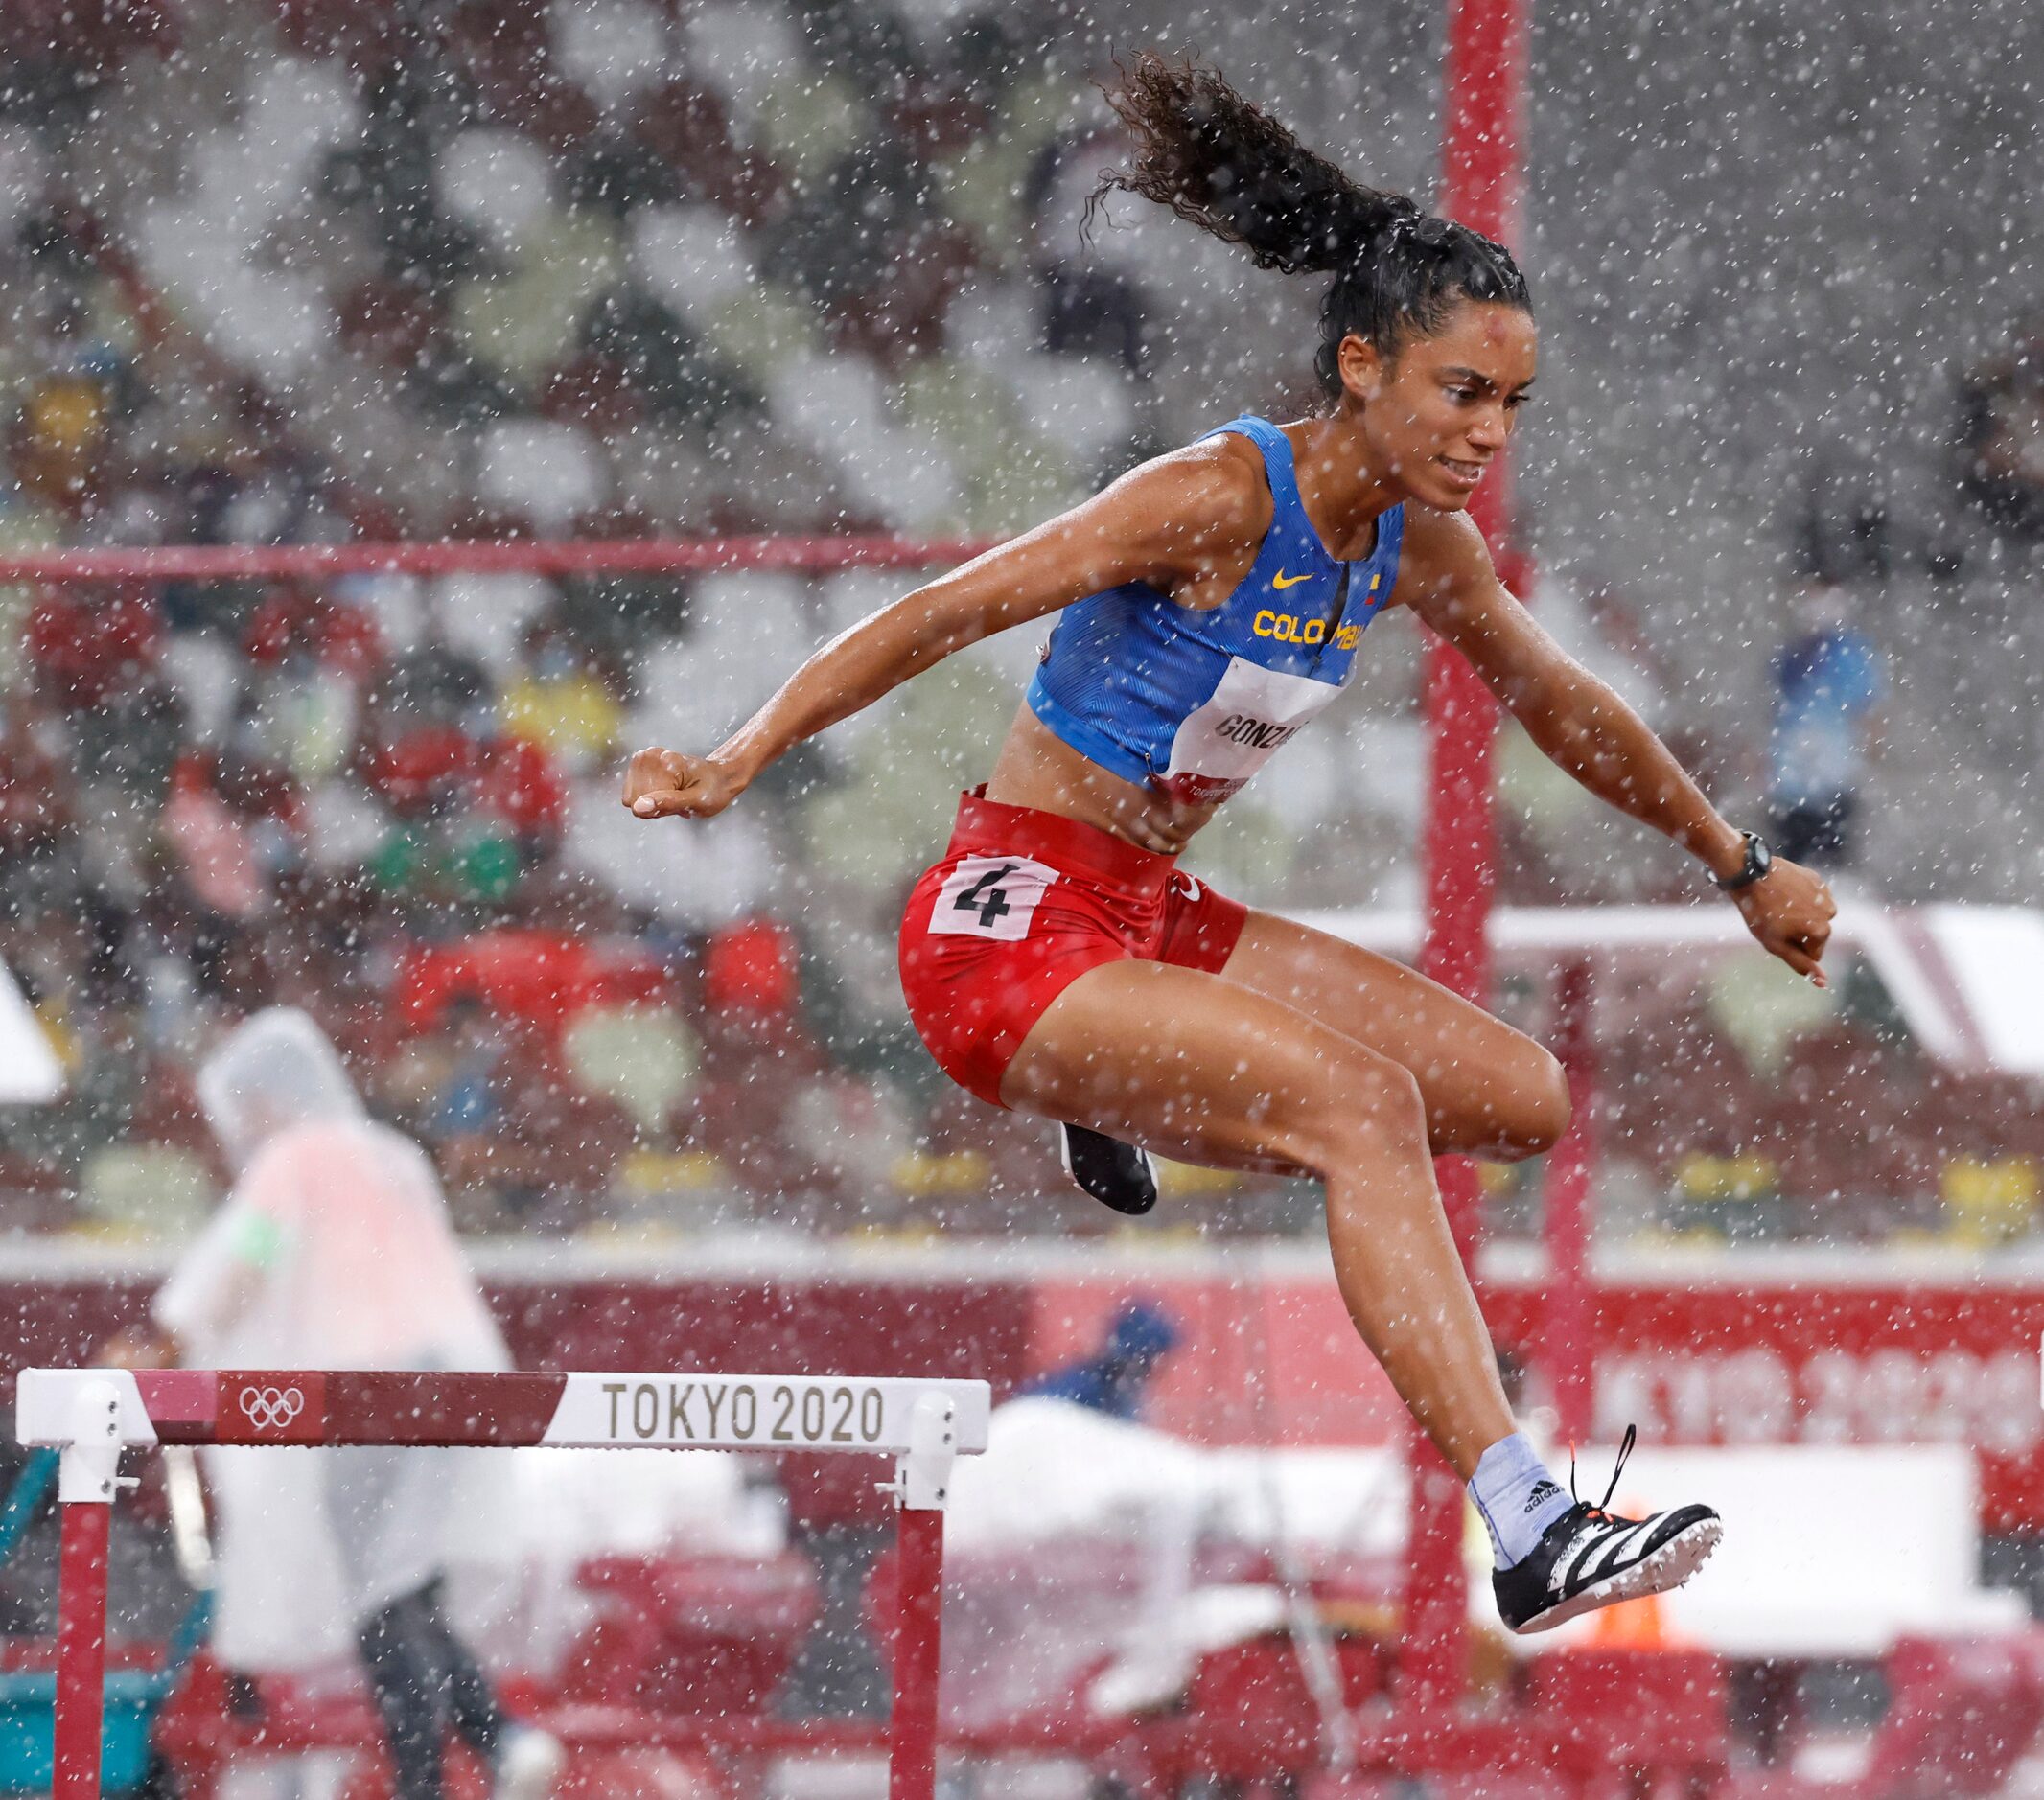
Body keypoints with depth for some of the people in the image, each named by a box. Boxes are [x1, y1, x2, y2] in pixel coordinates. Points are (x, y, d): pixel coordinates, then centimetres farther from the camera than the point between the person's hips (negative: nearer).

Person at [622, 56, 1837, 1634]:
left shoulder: (1418, 543, 5)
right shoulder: (1223, 499, -19)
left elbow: (1564, 707, 23)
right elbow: (942, 615, -20)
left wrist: (1741, 868, 34)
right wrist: (734, 767, -28)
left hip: (1148, 918, 9)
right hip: (1008, 925, -9)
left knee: (1525, 1099, 2)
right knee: (1359, 1102, -29)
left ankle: (1142, 1111, 19)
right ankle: (1529, 1534, -37)